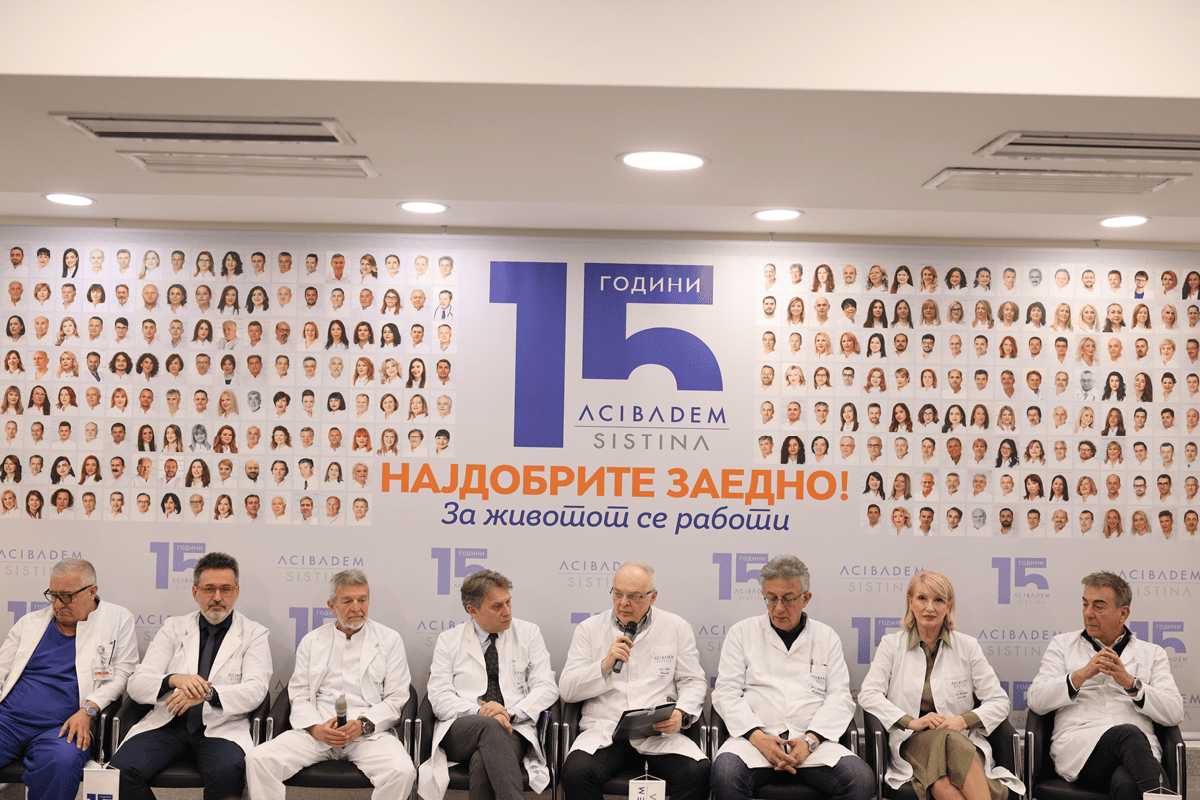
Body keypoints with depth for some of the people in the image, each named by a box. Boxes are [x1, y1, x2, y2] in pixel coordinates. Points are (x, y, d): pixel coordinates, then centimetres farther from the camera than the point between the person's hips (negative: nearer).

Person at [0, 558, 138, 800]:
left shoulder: (118, 619, 9)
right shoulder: (31, 622, 19)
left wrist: (87, 711, -11)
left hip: (62, 726, -3)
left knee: (62, 762, -36)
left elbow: (121, 674, 4)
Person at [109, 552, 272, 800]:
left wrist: (208, 693, -24)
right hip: (168, 724, 3)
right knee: (122, 768, -26)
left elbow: (255, 689, -6)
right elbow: (137, 684, 5)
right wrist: (174, 680, -18)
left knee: (227, 772, -35)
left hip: (220, 728, -2)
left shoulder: (254, 634, 9)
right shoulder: (173, 628, 15)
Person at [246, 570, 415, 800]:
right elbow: (299, 696, 11)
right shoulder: (311, 642, 17)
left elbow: (396, 700, 5)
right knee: (258, 760, -22)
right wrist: (315, 728, -10)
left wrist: (363, 724, -12)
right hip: (316, 732, 2)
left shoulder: (390, 640, 10)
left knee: (402, 772, -32)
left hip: (369, 732, -2)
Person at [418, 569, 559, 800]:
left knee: (483, 761, -36)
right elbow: (440, 697, 3)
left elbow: (546, 687, 5)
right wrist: (478, 712, -17)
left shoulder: (529, 634, 14)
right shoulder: (448, 640, 14)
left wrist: (511, 713, -13)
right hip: (459, 732, 0)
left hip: (513, 730, 0)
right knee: (490, 726, -38)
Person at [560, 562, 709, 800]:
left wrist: (680, 713, -9)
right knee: (576, 772, -31)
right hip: (604, 728, 0)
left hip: (659, 732, 0)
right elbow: (567, 690, 8)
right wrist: (605, 665, -7)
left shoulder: (676, 627, 13)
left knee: (698, 772, -30)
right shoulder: (589, 629, 12)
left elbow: (693, 682, 12)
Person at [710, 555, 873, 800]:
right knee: (726, 773, -34)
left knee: (861, 779, -27)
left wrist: (810, 740, -10)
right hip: (754, 737, -1)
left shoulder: (827, 637, 16)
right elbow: (726, 692, 5)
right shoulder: (741, 633, 13)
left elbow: (840, 697, 8)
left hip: (815, 741, 2)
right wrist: (757, 737, -11)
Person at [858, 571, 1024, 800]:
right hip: (912, 742, 0)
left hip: (962, 741, 1)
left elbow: (999, 701, 9)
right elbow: (868, 694, 1)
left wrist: (964, 720, -9)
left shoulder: (967, 646, 12)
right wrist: (911, 722, -12)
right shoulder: (892, 644, 12)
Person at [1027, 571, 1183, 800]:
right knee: (1129, 734, -37)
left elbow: (1175, 713, 9)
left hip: (1139, 749, 0)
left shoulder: (1152, 653, 23)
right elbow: (1036, 700, 8)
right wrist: (1082, 675, -5)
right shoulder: (1062, 644, 22)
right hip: (1077, 748, 0)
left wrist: (1131, 683, -4)